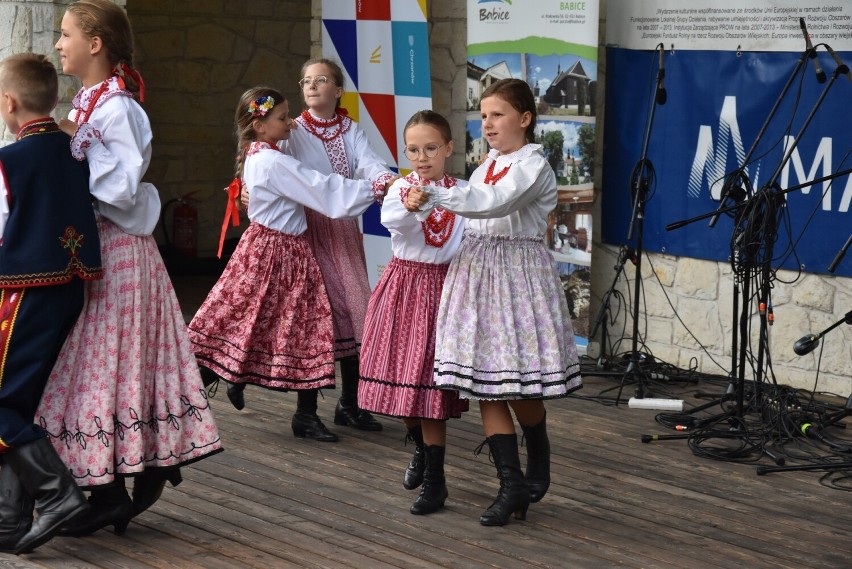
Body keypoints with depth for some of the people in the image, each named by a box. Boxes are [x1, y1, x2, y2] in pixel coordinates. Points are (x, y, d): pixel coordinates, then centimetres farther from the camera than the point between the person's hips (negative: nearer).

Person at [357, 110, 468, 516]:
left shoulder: (461, 193, 1)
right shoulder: (400, 189, -3)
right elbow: (392, 219, -26)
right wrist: (412, 205, -46)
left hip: (442, 286, -1)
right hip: (403, 284, 1)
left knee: (429, 382, -4)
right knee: (401, 376, 9)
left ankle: (434, 479, 4)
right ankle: (420, 448, 38)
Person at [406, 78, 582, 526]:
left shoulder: (533, 166, -12)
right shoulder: (489, 164, 14)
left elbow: (495, 203, -28)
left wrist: (435, 197, -34)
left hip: (518, 274, -7)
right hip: (478, 271, 7)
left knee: (521, 384, 0)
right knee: (485, 384, 1)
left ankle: (538, 470, 26)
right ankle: (512, 485, 4)